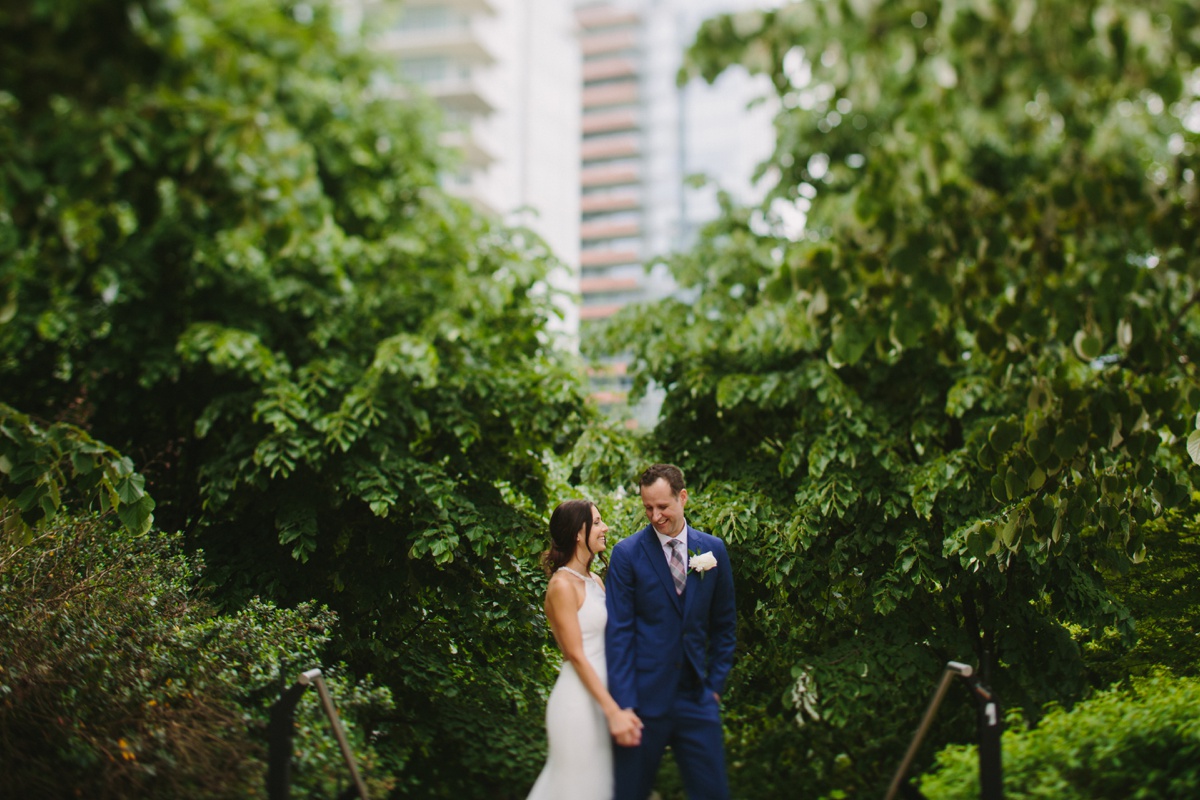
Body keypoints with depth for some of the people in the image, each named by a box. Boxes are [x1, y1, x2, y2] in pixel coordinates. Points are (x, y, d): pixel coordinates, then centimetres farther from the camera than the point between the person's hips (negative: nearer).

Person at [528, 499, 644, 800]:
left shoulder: (595, 581, 12)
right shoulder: (562, 586, -13)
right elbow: (576, 655, -16)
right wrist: (614, 711, -20)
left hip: (600, 695, 8)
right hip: (578, 699, -8)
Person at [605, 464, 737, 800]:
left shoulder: (713, 550, 5)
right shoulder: (626, 554, -4)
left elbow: (724, 624, 13)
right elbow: (618, 632, -7)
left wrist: (715, 684, 7)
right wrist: (624, 705, -12)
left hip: (697, 700, 2)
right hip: (644, 696, -2)